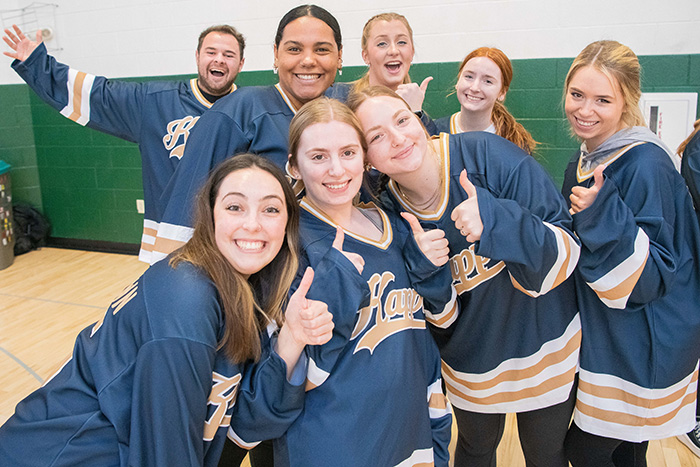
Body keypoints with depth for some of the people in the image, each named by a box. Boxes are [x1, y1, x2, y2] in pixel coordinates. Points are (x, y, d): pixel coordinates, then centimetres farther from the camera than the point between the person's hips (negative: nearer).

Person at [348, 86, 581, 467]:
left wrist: (495, 220, -40)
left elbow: (566, 252, -22)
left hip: (542, 343, -2)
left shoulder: (490, 156, -25)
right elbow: (439, 316, -4)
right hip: (471, 360, 2)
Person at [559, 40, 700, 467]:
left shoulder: (646, 164, -22)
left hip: (641, 350, -8)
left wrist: (602, 215, -35)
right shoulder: (587, 159, 4)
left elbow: (652, 276, -25)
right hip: (604, 336, 8)